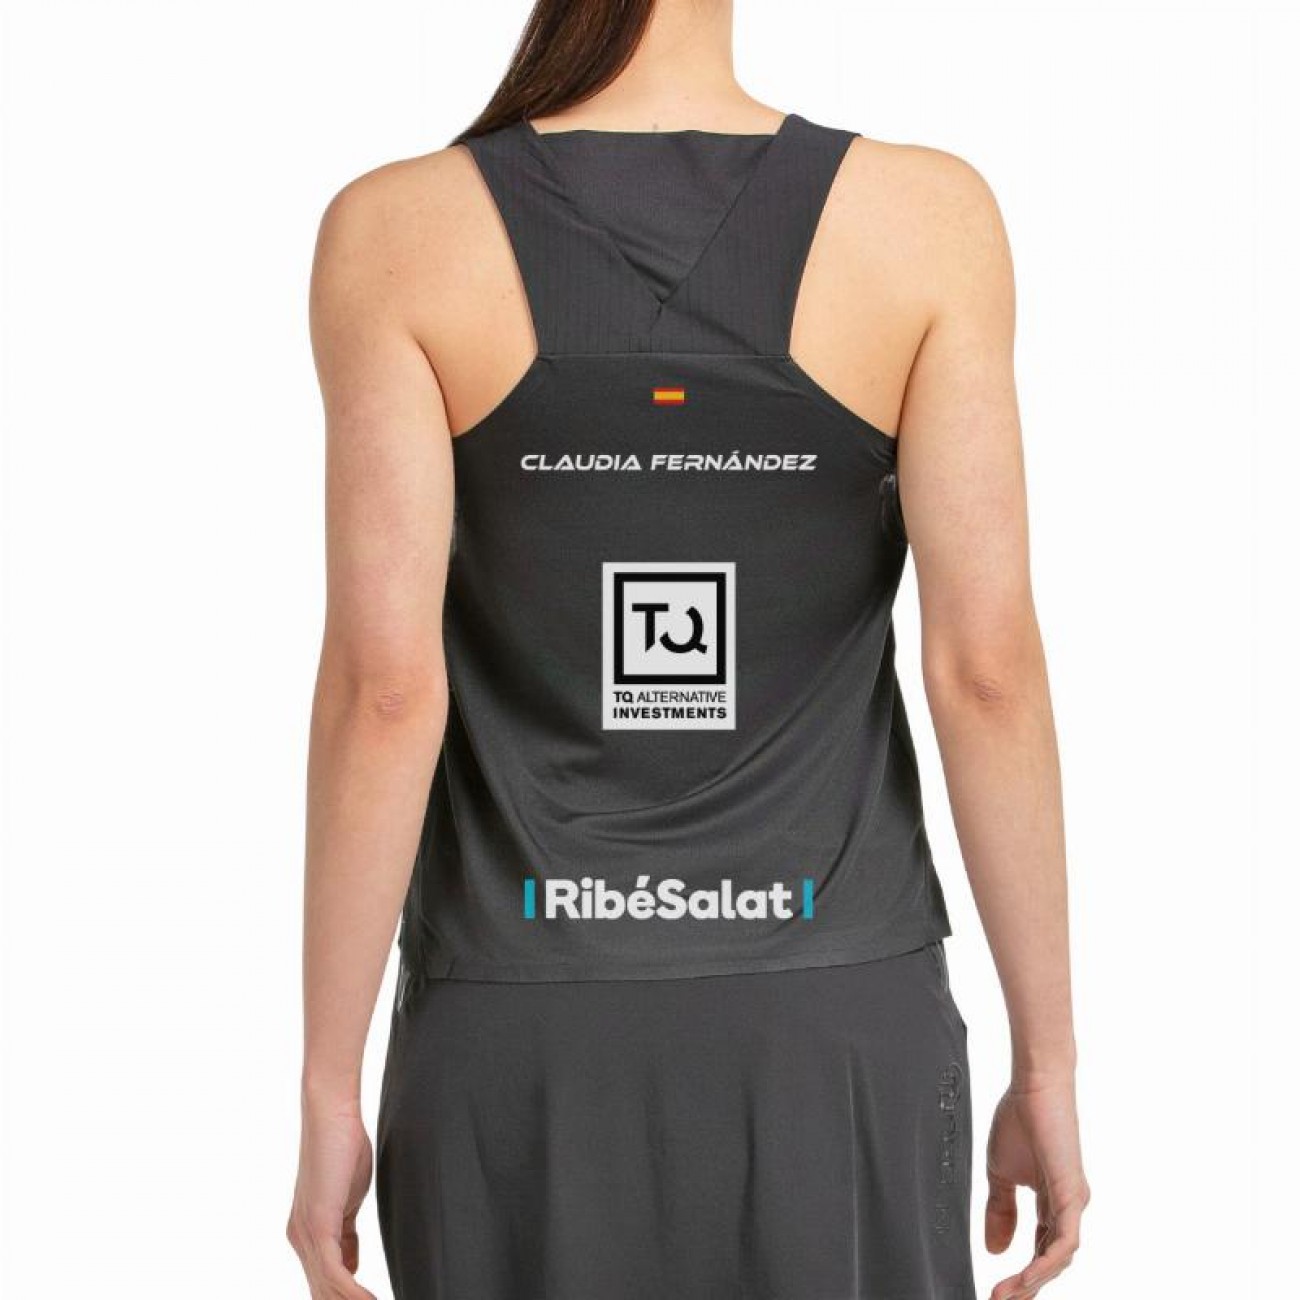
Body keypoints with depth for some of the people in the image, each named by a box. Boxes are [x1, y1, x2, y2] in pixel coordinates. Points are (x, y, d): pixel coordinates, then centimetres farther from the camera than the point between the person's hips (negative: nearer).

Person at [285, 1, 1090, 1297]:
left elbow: (384, 682, -13)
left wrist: (328, 1095, -4)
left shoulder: (396, 232, -9)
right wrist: (1047, 1068, 0)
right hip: (832, 1043, 1)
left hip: (527, 1053, 0)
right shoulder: (926, 215, -8)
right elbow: (987, 665, -10)